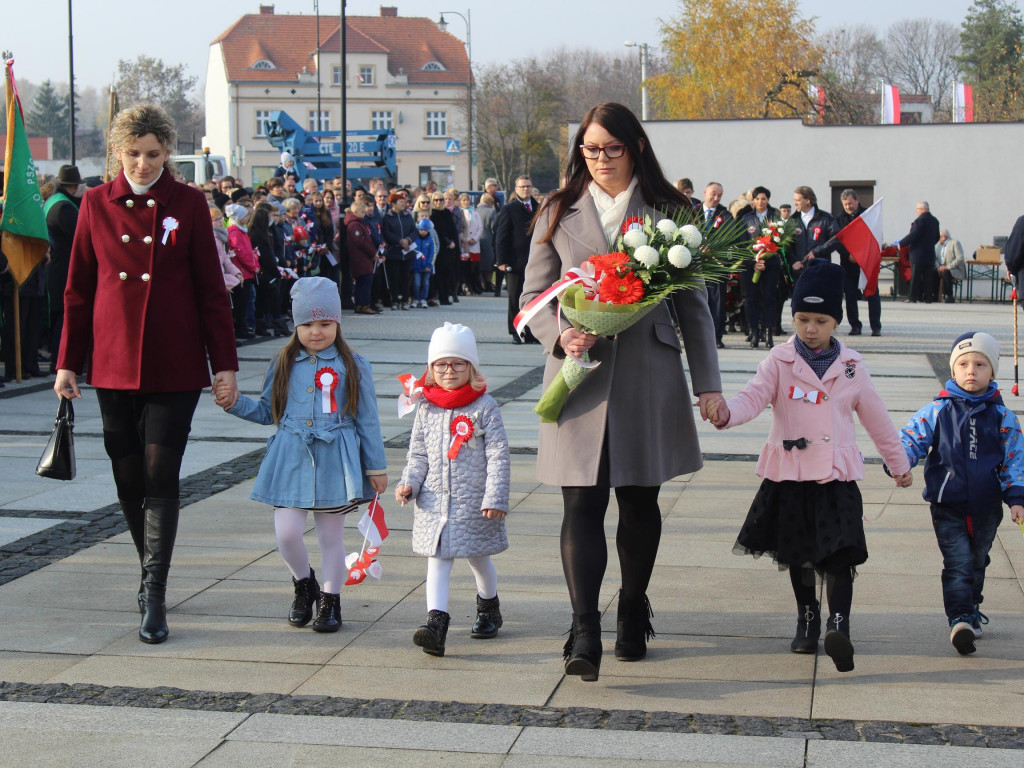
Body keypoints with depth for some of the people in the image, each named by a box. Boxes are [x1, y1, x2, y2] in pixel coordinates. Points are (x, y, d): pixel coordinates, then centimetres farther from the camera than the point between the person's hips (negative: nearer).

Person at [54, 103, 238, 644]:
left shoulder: (188, 204, 0)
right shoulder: (97, 204, 4)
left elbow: (211, 290, 1)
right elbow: (78, 290, 8)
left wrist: (225, 363, -2)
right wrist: (68, 362, 5)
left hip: (174, 368, -2)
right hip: (113, 365, 3)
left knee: (161, 478, -6)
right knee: (128, 479, 9)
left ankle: (154, 598, -5)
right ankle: (151, 574, 28)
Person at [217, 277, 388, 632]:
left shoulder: (353, 367, 1)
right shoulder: (283, 365, 7)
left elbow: (367, 421, 4)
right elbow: (268, 411, 17)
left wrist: (376, 467, 4)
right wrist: (235, 403, 1)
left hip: (335, 460, -2)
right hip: (291, 459, 2)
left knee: (331, 534, 6)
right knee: (287, 533, -6)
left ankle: (330, 599, 21)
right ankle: (304, 583, 22)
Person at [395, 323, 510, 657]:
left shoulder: (484, 407, -5)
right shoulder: (427, 408, 6)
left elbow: (498, 455, -8)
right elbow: (418, 454, 12)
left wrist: (495, 497, -14)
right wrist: (408, 483, -5)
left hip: (474, 501, -2)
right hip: (434, 501, 2)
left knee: (479, 557, 13)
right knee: (438, 559, -6)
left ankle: (489, 607, 38)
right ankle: (436, 622, -15)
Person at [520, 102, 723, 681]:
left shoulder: (668, 213, 7)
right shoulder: (559, 214, 9)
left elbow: (693, 304, 8)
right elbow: (533, 296, 10)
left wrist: (708, 382, 2)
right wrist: (560, 335, -12)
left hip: (647, 378, 0)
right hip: (579, 377, 0)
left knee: (640, 503, 10)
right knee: (582, 504, -9)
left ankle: (634, 614, 28)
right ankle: (585, 633, -14)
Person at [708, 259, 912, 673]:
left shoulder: (850, 367, 6)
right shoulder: (779, 361, 0)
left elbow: (876, 418, 16)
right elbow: (753, 397, -14)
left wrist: (899, 464, 23)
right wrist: (726, 413, -36)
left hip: (836, 474, 0)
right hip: (789, 473, 1)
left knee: (840, 551, -15)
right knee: (797, 554, 13)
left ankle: (838, 624, -23)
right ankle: (807, 619, 30)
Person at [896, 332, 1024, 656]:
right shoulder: (937, 412, -3)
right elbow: (910, 438, -7)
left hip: (986, 507, 3)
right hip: (948, 506, -3)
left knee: (976, 563, 19)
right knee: (958, 563, -13)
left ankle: (970, 612, 38)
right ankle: (960, 620, -18)